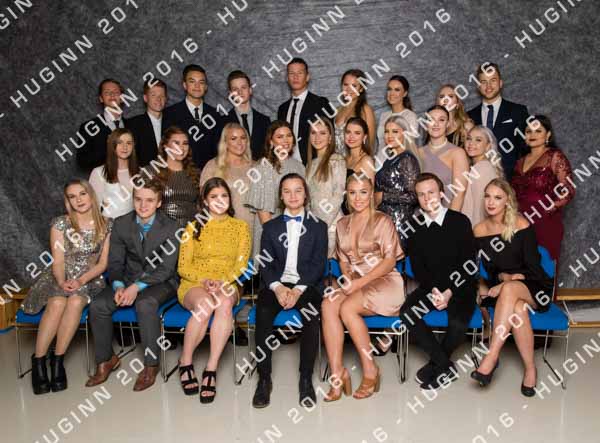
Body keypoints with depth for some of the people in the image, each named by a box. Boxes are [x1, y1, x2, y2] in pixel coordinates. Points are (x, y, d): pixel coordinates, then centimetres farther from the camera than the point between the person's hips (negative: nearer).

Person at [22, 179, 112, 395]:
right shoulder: (60, 224, 1)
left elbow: (103, 262, 1)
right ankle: (38, 360, -22)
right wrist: (62, 281, -23)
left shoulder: (106, 225, 3)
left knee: (76, 302, -33)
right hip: (60, 278, 0)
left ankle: (58, 359, -23)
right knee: (57, 303, -33)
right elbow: (58, 261, -4)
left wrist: (81, 280, -15)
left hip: (89, 279, 0)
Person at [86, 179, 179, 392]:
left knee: (145, 303, -36)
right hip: (128, 279, 4)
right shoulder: (121, 224, 1)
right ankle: (105, 360, 2)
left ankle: (151, 365, -19)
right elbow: (115, 262, 2)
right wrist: (118, 286, -19)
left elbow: (167, 268, -14)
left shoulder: (170, 227, -10)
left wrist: (137, 287, -26)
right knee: (98, 305, -20)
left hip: (160, 282, -4)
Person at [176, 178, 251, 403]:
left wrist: (222, 282, -16)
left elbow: (241, 264, 3)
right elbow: (183, 267, 5)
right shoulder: (194, 228, 11)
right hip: (194, 284, 0)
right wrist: (204, 280, -14)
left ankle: (211, 368, -32)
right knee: (205, 304, -35)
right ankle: (185, 361, -16)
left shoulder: (240, 226, 12)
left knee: (225, 303, -36)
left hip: (227, 285, 0)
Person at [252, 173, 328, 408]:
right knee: (263, 311, -31)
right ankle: (264, 379, -22)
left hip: (307, 285, -1)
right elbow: (266, 265, 8)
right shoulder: (271, 226, 18)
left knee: (312, 313, -33)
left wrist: (299, 289, -15)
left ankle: (306, 379, -21)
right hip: (277, 284, 1)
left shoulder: (318, 226, 13)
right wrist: (277, 287, -13)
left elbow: (318, 264, 2)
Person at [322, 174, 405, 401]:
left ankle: (370, 370, -15)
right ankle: (337, 373, -26)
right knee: (328, 304, -28)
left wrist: (360, 282, -17)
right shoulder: (343, 224, 16)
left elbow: (389, 261, -7)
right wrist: (348, 278, -4)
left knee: (347, 308, -32)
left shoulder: (382, 221, -1)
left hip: (383, 281, -4)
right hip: (354, 281, 5)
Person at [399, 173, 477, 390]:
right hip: (430, 286, 3)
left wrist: (450, 292, -17)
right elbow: (417, 266, 1)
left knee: (458, 323, -30)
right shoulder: (414, 226, 3)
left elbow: (469, 264, -7)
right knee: (407, 313, -24)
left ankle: (436, 364, 2)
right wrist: (433, 290, -16)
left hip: (460, 286, -3)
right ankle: (445, 365, -8)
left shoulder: (460, 221, -5)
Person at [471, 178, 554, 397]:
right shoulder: (479, 230, 1)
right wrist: (503, 276, -13)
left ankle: (491, 358, -38)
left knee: (510, 290, -38)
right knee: (517, 308, -34)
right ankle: (530, 368, -19)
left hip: (534, 288, -2)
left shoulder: (521, 225, -9)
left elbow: (533, 267, -8)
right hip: (502, 287, 3)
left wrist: (508, 282, -19)